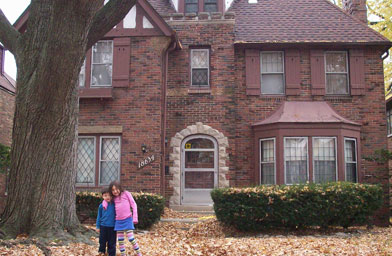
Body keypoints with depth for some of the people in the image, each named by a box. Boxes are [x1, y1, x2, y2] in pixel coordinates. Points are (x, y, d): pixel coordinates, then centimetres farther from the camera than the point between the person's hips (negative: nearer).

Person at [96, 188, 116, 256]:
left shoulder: (114, 205, -5)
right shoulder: (101, 206, -1)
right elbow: (99, 216, 8)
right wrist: (98, 226, 9)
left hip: (112, 227, -1)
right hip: (103, 226, 1)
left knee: (112, 242, 5)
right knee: (102, 240, 13)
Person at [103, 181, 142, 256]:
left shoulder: (126, 194, -3)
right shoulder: (114, 198, 8)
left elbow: (134, 205, -3)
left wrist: (135, 218, -9)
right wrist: (104, 203, 0)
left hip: (127, 219, -5)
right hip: (118, 221, 5)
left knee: (131, 238, -7)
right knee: (120, 240, 8)